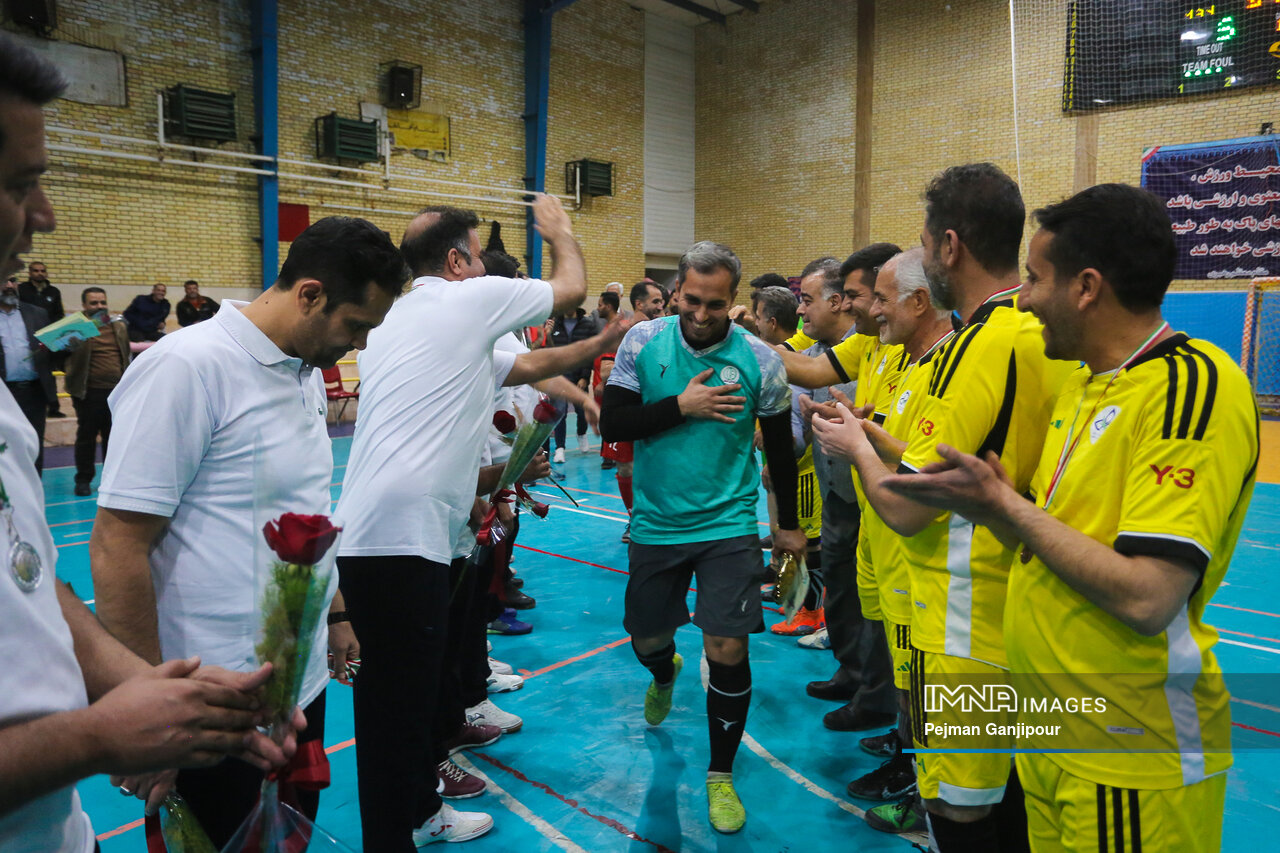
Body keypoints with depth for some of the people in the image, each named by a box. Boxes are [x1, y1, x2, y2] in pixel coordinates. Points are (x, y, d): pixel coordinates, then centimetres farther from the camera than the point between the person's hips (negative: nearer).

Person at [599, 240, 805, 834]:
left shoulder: (760, 359, -7)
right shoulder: (642, 342, -6)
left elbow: (780, 447, 5)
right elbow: (612, 424, -8)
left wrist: (790, 524, 12)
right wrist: (681, 407, -19)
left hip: (728, 526, -2)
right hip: (655, 523, 2)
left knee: (728, 650, -7)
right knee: (646, 640, 16)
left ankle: (720, 775, 17)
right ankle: (665, 673, 56)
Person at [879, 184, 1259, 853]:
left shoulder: (1193, 383, -20)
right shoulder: (1082, 381, 8)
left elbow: (1146, 598, -28)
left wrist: (1006, 507, -19)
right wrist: (985, 502, -5)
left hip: (1133, 755, -7)